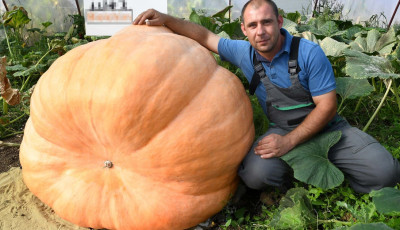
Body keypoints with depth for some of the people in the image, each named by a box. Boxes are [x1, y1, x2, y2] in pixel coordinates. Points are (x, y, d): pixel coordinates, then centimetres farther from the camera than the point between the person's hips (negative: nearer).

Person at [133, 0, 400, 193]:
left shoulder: (309, 53, -15)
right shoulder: (244, 52, -4)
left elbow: (327, 105, -14)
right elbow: (205, 36, 4)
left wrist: (289, 142, -23)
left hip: (326, 127, -1)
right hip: (282, 130, 2)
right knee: (256, 174, -30)